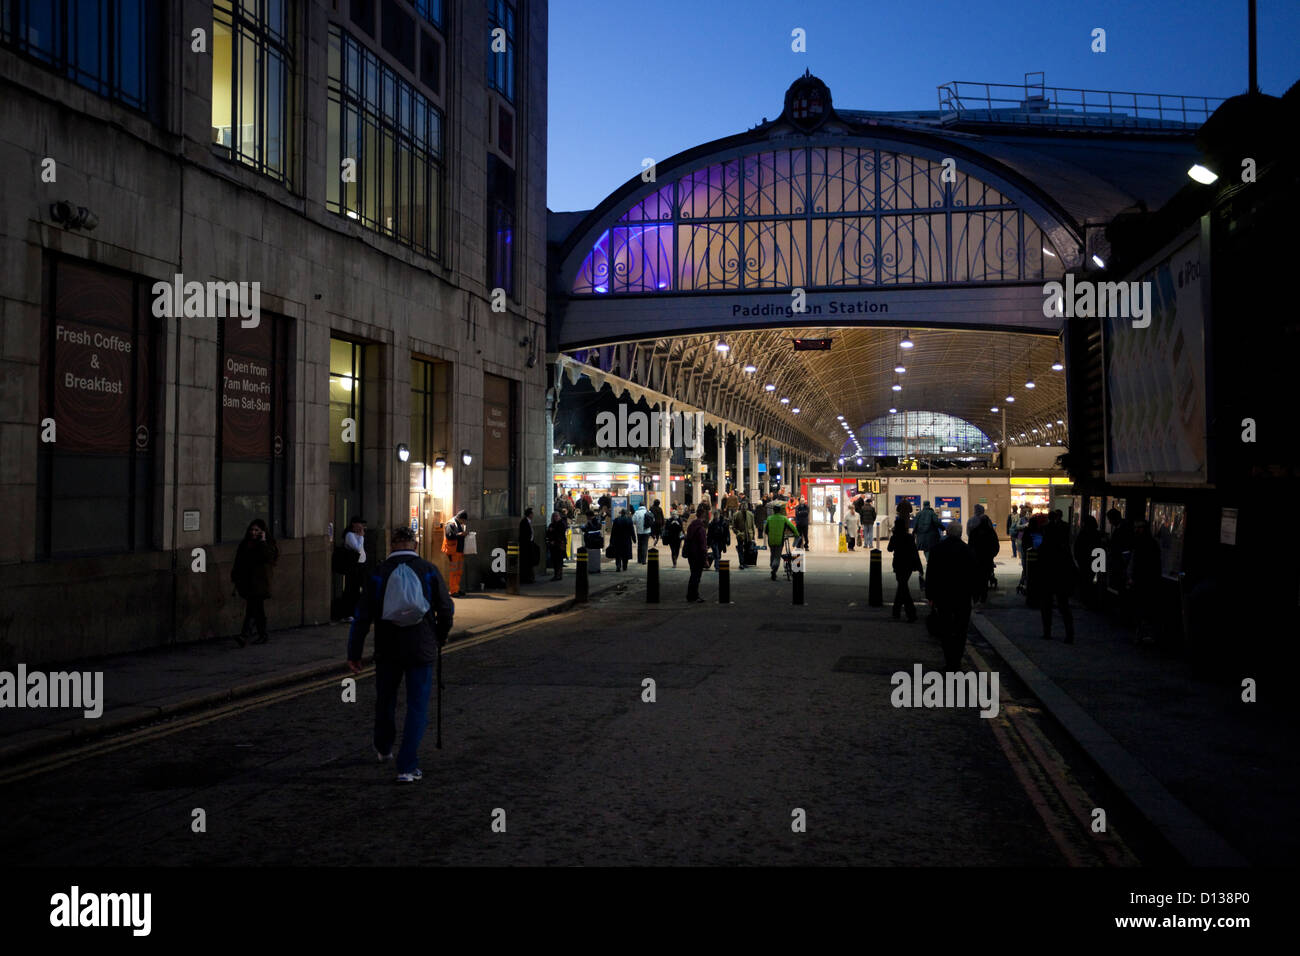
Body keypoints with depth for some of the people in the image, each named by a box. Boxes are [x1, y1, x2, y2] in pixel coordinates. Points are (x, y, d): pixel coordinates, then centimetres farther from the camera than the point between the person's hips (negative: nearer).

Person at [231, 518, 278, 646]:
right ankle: (263, 635, 21)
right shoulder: (244, 544, 13)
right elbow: (238, 564, 17)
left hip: (259, 584, -5)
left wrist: (263, 542, -18)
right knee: (258, 610, 12)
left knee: (252, 610, -14)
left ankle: (244, 636, -20)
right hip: (247, 583, 5)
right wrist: (236, 582, 14)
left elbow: (268, 557, -22)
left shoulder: (268, 544, -2)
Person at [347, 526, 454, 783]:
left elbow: (363, 616, -4)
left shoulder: (378, 574, -3)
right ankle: (407, 767, -3)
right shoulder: (428, 571, -4)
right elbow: (446, 610, -2)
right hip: (421, 650, -1)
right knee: (417, 707, 4)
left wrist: (354, 653, 1)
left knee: (385, 700, 22)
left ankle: (383, 748, 44)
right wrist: (439, 640, 15)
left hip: (387, 651, 1)